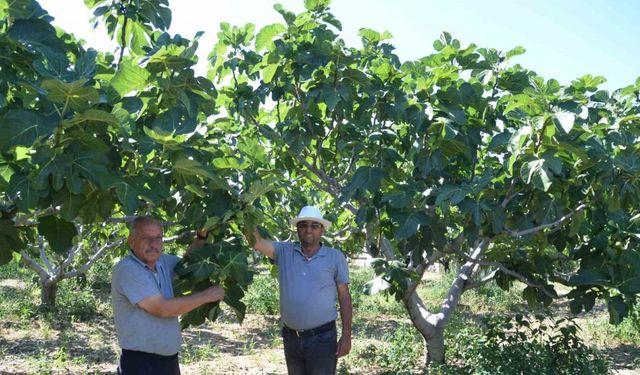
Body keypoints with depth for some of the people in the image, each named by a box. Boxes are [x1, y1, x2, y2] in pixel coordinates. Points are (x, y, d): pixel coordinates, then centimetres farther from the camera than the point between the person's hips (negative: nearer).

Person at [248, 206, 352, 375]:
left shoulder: (335, 257, -2)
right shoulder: (284, 252, 3)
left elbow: (344, 297, 0)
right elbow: (256, 241, -9)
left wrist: (346, 335, -4)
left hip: (322, 338, -3)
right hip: (291, 338, 3)